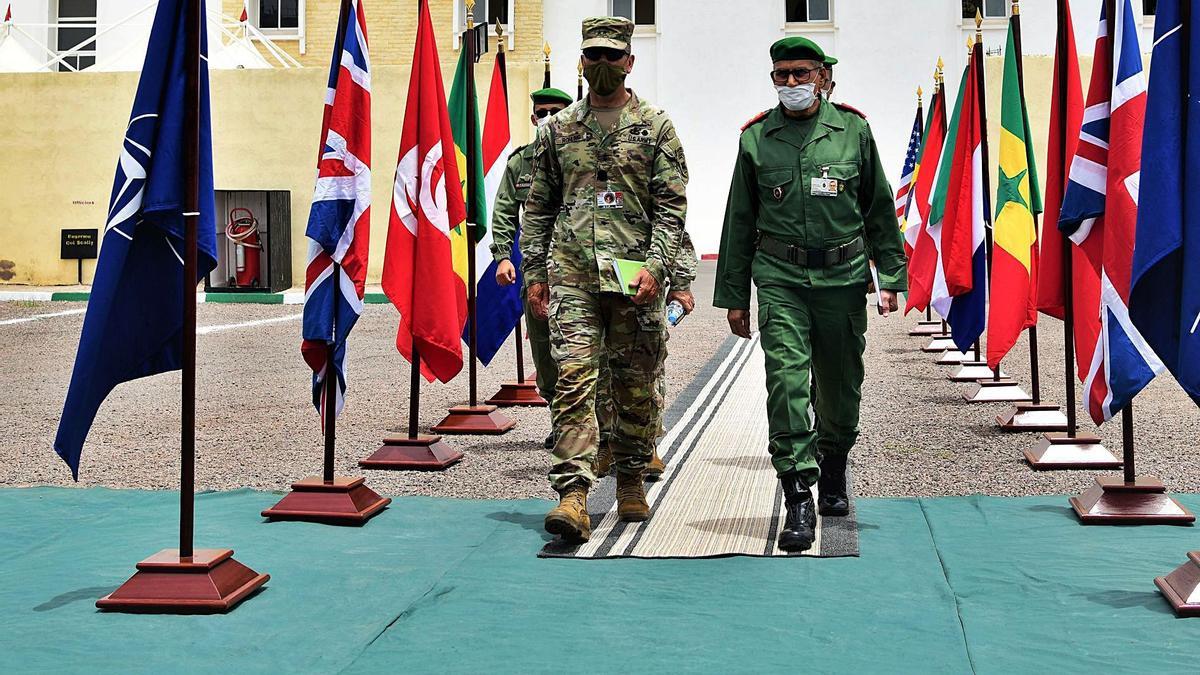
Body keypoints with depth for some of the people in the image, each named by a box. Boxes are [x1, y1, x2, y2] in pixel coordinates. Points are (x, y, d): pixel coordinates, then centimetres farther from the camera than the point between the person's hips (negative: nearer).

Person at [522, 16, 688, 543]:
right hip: (571, 273, 1)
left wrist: (654, 266, -12)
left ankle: (631, 481, 24)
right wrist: (535, 273, 7)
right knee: (573, 379, -11)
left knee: (635, 385, 7)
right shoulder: (557, 129, 11)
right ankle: (573, 494, -15)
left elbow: (672, 206, 0)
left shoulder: (655, 127, 5)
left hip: (634, 276, 0)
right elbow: (538, 207, 14)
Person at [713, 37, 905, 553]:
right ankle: (798, 499, -13)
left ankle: (832, 474, 36)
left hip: (843, 276, 1)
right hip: (780, 278, -1)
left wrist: (890, 277, 5)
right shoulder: (756, 138, 5)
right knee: (786, 380, -14)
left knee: (841, 386, 11)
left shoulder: (853, 130, 4)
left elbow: (880, 209, 10)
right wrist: (733, 296, 8)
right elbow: (739, 221, 10)